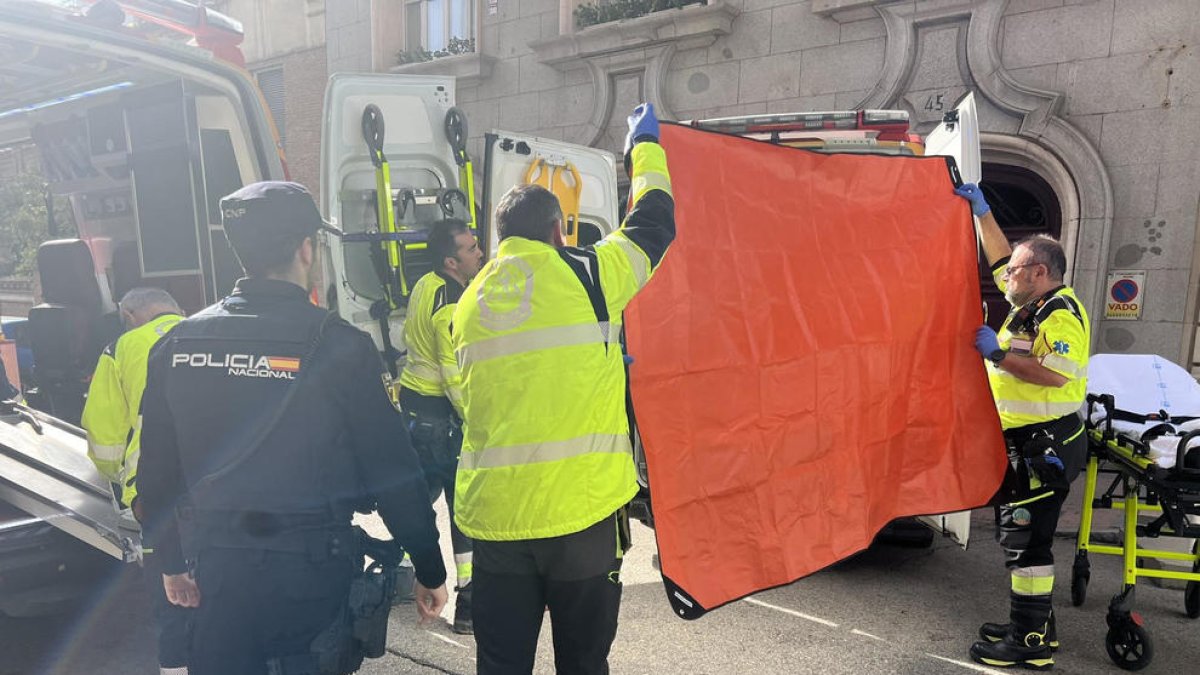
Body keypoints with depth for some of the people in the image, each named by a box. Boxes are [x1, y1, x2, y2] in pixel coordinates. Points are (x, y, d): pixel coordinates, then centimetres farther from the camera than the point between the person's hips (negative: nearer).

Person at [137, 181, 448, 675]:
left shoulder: (178, 344, -1)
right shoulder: (338, 345, -15)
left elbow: (157, 469, 7)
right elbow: (393, 471, -12)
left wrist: (171, 561, 21)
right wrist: (430, 570, -1)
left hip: (218, 565, 5)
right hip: (311, 565, -4)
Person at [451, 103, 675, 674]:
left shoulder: (470, 301, 9)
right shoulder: (587, 275, -4)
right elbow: (654, 223, 12)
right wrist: (646, 145, 28)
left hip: (494, 517, 4)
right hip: (583, 510, -3)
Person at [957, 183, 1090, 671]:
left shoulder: (1061, 313, -16)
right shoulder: (1029, 304, 13)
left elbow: (1057, 374, -28)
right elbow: (1000, 258, 24)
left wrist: (998, 355, -22)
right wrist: (981, 211, 19)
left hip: (1044, 446, -10)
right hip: (1023, 442, 10)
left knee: (1026, 539, -6)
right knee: (1018, 534, 15)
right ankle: (1033, 624, 26)